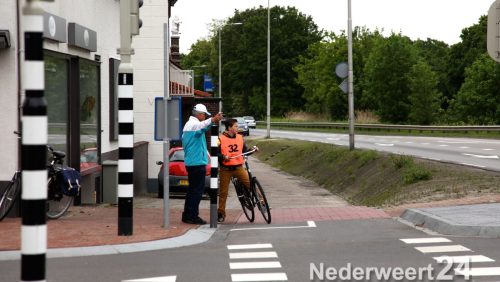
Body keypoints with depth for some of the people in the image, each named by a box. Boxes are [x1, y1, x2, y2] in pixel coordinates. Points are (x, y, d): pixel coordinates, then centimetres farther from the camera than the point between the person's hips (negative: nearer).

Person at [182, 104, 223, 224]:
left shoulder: (188, 124, 19)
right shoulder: (194, 124, -14)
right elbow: (202, 126, -40)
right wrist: (213, 120, -59)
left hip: (190, 161, 10)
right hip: (197, 162, -10)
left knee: (192, 189, 15)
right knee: (197, 190, -7)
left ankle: (187, 215, 18)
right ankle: (193, 216, -7)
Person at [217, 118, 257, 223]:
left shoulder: (240, 138, 10)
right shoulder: (221, 139, -4)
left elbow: (245, 150, 18)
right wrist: (223, 157, -20)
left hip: (238, 167, 3)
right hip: (225, 169, -2)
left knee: (250, 183, -16)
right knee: (223, 192, 4)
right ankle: (221, 214, 15)